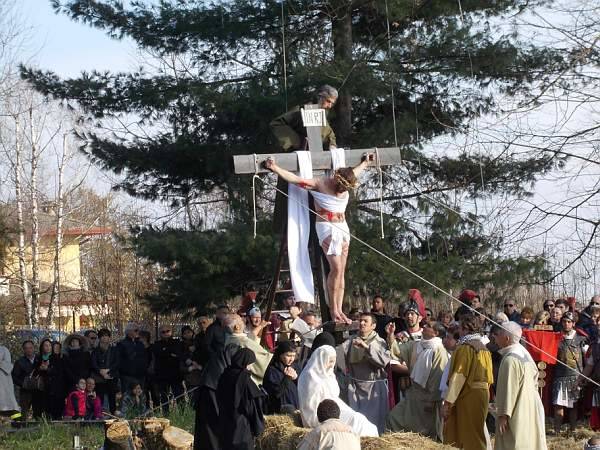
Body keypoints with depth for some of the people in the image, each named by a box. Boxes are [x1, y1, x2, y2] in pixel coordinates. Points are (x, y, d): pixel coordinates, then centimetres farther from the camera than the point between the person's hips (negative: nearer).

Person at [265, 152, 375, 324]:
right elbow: (295, 179, -16)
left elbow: (354, 173, 32)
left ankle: (339, 311, 2)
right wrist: (274, 168, -26)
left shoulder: (346, 183, 8)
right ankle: (333, 310, -9)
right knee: (336, 268, -15)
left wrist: (365, 162, 49)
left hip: (343, 228, 7)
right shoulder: (320, 184, -9)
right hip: (327, 227, -7)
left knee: (341, 271, 2)